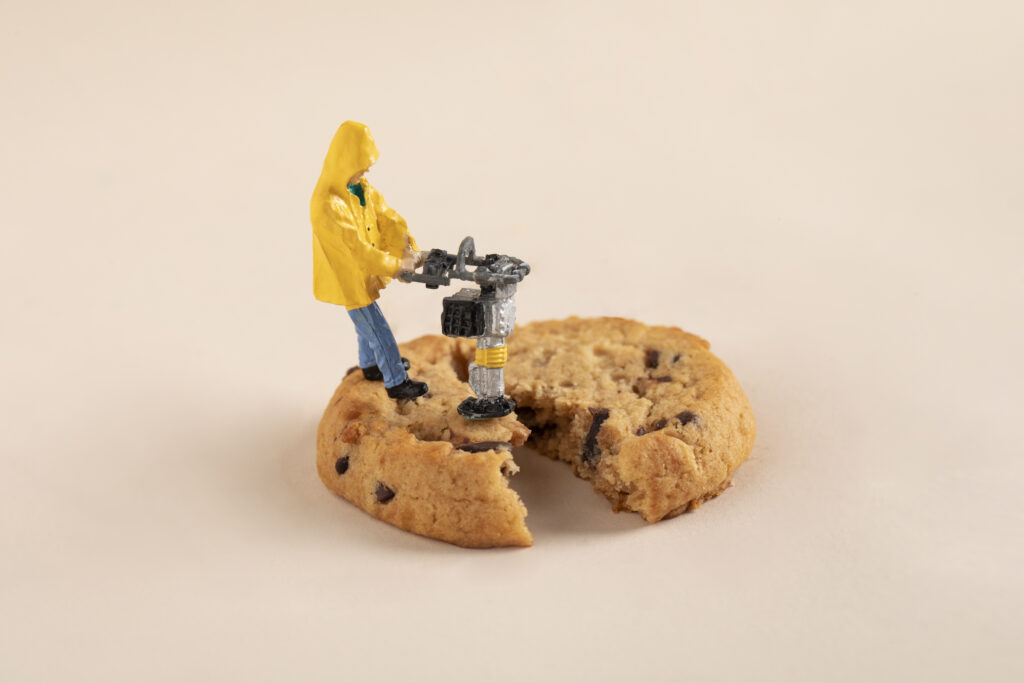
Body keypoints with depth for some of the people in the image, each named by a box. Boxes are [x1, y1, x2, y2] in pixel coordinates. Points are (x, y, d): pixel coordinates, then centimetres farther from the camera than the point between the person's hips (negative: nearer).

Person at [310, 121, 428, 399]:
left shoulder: (360, 187, -7)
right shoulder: (328, 204, -35)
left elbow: (386, 215, -3)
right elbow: (356, 247, -33)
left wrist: (408, 247, -17)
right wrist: (396, 264, -26)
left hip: (363, 271, 9)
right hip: (348, 278, -9)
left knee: (366, 320, 28)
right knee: (378, 329, 4)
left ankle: (371, 365, 50)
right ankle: (396, 382, 20)